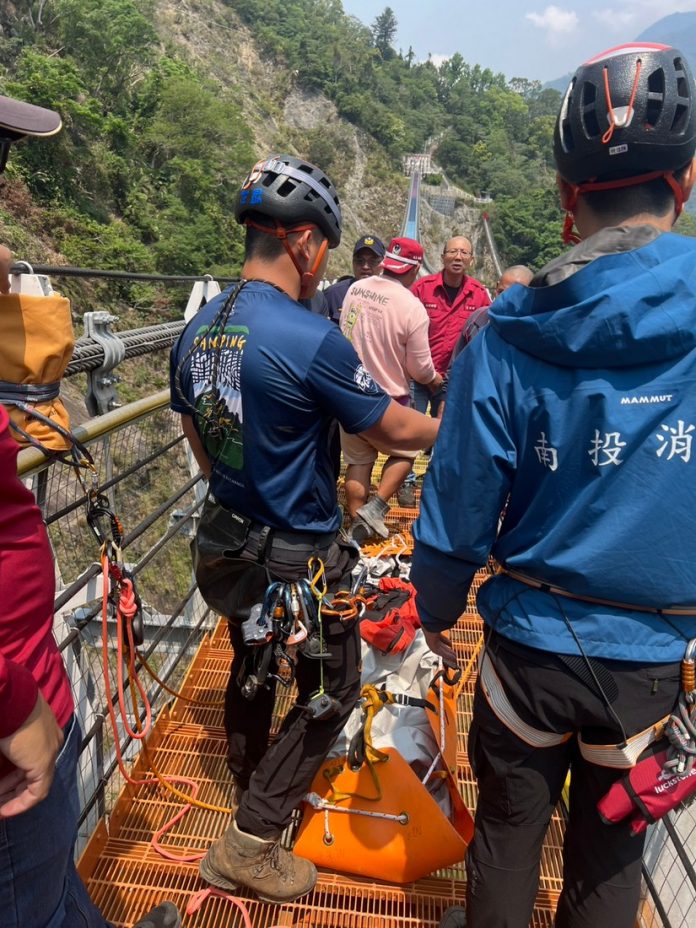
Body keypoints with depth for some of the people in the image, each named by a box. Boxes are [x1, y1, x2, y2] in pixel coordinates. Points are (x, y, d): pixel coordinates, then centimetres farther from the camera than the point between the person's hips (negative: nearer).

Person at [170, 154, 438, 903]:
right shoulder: (311, 340, -25)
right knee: (332, 690, 14)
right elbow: (396, 428, -14)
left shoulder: (195, 332, -1)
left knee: (251, 666, 26)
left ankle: (251, 792, 50)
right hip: (300, 559, -7)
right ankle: (249, 845, 23)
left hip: (231, 541, 8)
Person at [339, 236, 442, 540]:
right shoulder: (412, 307, -20)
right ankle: (375, 508, 7)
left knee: (357, 460, 16)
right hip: (388, 398, -4)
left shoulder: (355, 289, -5)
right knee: (404, 452, 19)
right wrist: (435, 379, 9)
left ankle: (357, 525, 23)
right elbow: (419, 368, -12)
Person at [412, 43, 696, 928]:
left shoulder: (506, 340, -16)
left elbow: (457, 511, -10)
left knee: (507, 832, 24)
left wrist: (436, 610, 7)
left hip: (531, 645, -1)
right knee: (609, 855, 25)